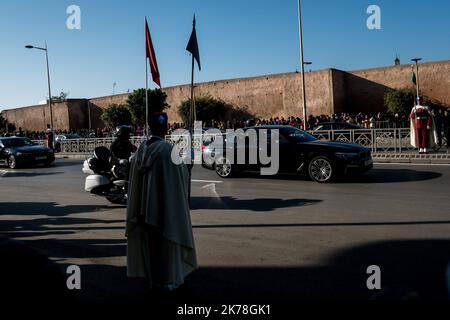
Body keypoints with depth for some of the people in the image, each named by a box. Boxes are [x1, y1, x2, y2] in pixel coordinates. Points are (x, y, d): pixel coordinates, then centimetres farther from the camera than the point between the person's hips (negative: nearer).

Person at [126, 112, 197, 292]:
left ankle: (153, 279, 28)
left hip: (145, 205, 6)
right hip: (166, 204, -6)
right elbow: (183, 174, -11)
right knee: (166, 242, 7)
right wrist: (180, 161, 10)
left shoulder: (141, 149, 1)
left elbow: (135, 178, 8)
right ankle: (166, 281, 17)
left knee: (150, 242, 16)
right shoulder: (168, 150, -17)